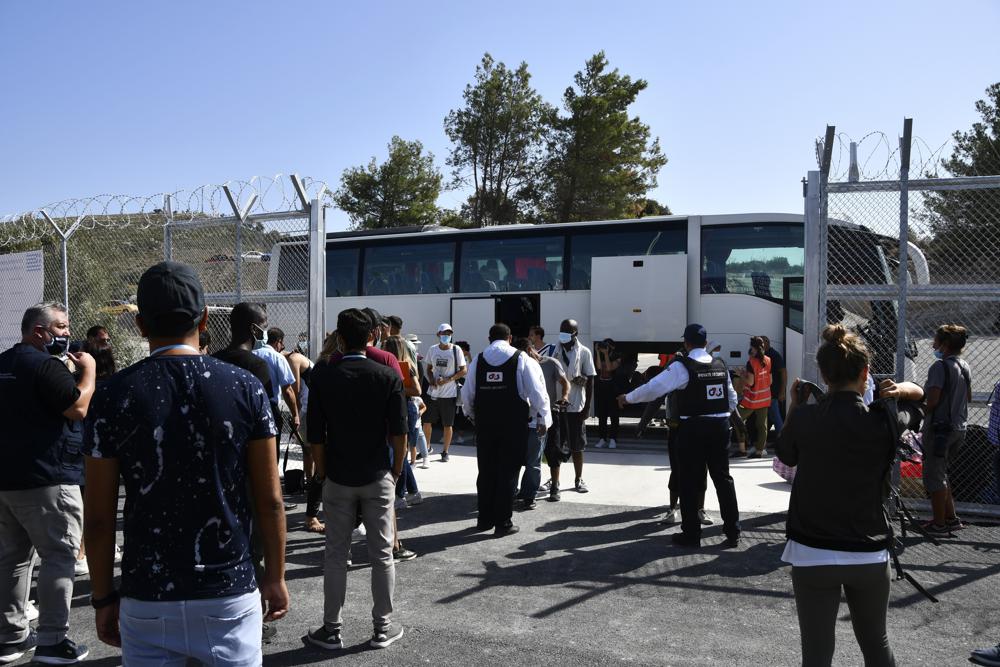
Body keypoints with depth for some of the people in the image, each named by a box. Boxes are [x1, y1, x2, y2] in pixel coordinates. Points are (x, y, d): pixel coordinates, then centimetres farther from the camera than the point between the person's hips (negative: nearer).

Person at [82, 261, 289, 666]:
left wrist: (103, 598, 8)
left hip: (147, 599, 0)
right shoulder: (245, 388, -6)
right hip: (231, 591, 0)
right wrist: (275, 576, 8)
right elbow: (269, 500, -4)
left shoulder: (113, 397, -6)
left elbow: (99, 516, -4)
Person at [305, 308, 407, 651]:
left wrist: (324, 472, 9)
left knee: (336, 555, 9)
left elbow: (315, 434, -3)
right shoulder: (388, 377, -6)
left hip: (338, 479, 0)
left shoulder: (323, 376, -5)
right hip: (378, 478, 0)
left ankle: (332, 630, 17)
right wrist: (396, 471, 7)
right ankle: (383, 628, 17)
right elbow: (399, 433, -6)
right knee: (381, 554, 9)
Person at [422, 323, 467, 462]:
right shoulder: (432, 349, 5)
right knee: (427, 422, 7)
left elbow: (463, 370, -6)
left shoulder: (456, 350, -6)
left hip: (449, 393, -3)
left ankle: (445, 452, 18)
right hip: (433, 392, 3)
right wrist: (431, 379, -5)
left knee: (447, 425, 5)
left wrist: (447, 380, -16)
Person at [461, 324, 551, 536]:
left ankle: (484, 519, 22)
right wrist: (543, 419, 5)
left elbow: (467, 394, 10)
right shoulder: (522, 359, -4)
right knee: (508, 472, 3)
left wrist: (473, 414, 28)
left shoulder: (478, 360, 4)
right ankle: (503, 523, 6)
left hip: (484, 423, 3)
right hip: (513, 424, -3)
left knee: (486, 471, 14)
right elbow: (537, 392, -5)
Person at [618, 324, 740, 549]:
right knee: (723, 478, 13)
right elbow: (732, 397, 17)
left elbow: (653, 388, -12)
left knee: (690, 481, 6)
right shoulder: (721, 366, 7)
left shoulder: (682, 367, -11)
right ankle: (732, 533, 17)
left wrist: (628, 398, 2)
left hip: (693, 429, -5)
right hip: (720, 427, 5)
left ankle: (691, 534, 14)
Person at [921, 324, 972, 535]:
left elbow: (932, 401, -22)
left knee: (934, 475, 2)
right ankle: (951, 518, 24)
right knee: (941, 473, 21)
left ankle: (939, 524, 8)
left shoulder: (940, 366, -18)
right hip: (959, 427, 8)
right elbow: (968, 398, 20)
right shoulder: (965, 366, 9)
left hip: (940, 427, -8)